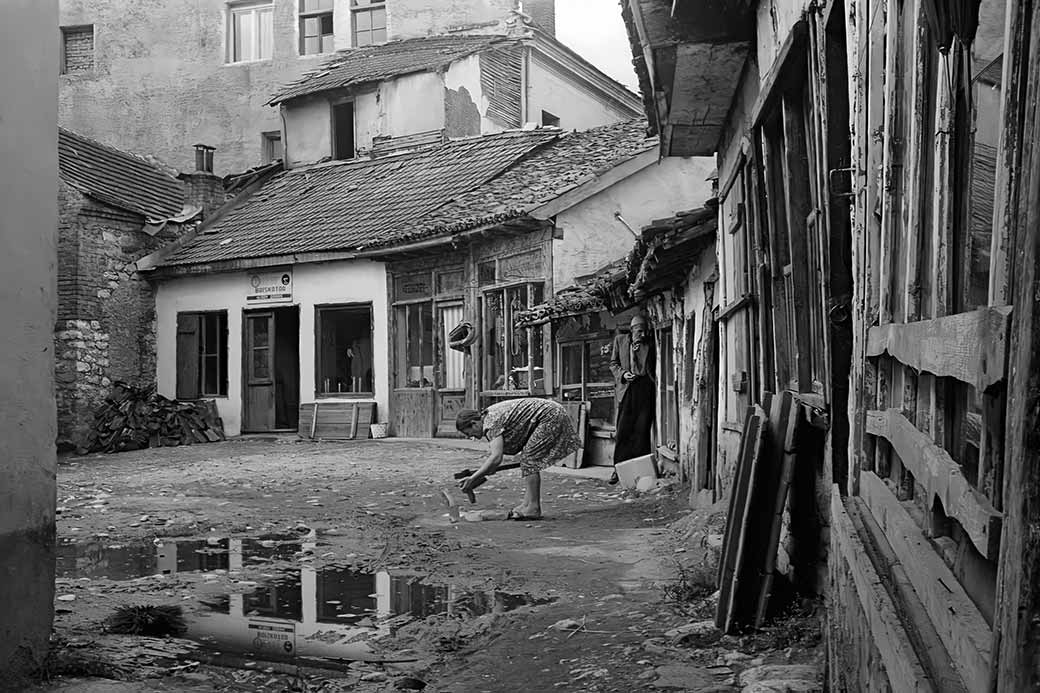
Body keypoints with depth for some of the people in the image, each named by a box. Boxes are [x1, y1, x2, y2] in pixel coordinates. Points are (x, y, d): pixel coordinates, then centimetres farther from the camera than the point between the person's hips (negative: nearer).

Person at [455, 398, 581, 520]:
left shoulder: (491, 422, -20)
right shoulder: (490, 414, 9)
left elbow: (496, 458, -28)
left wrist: (472, 478, -23)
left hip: (551, 416, -11)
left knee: (529, 460, -10)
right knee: (528, 460, 13)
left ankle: (533, 508, -7)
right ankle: (527, 504, 15)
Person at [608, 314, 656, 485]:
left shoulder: (650, 343, 12)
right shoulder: (620, 340, 11)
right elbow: (613, 363, 13)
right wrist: (622, 374, -6)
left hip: (645, 389, 0)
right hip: (627, 388, 0)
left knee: (642, 430, -2)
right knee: (623, 430, -4)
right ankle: (618, 469, 2)